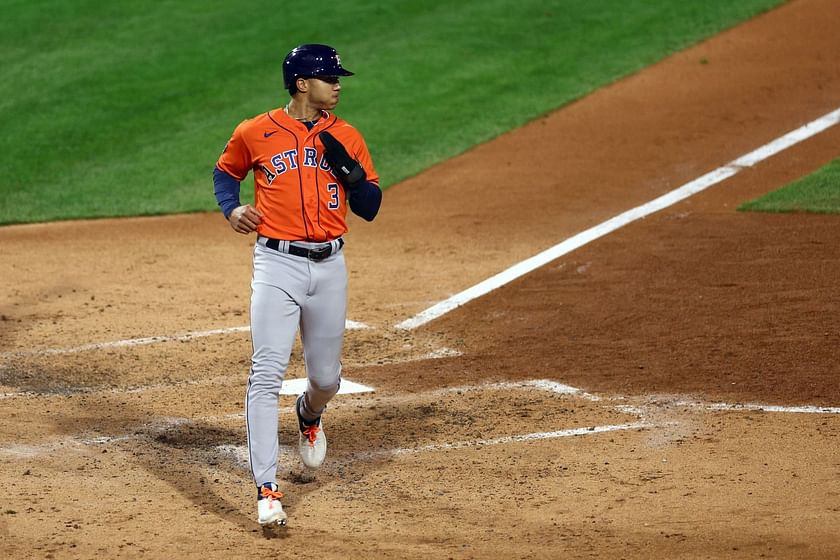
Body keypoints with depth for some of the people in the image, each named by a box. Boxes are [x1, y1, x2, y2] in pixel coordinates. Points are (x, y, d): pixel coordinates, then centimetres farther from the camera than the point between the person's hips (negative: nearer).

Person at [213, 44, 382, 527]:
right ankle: (267, 491, -14)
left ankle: (310, 416, 51)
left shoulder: (346, 138, 6)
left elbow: (371, 207, 6)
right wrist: (232, 208, -2)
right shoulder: (255, 134, 0)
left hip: (330, 268, 3)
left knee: (326, 377, 12)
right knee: (267, 375, -13)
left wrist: (347, 168, -11)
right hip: (277, 265, -3)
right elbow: (226, 172, 18)